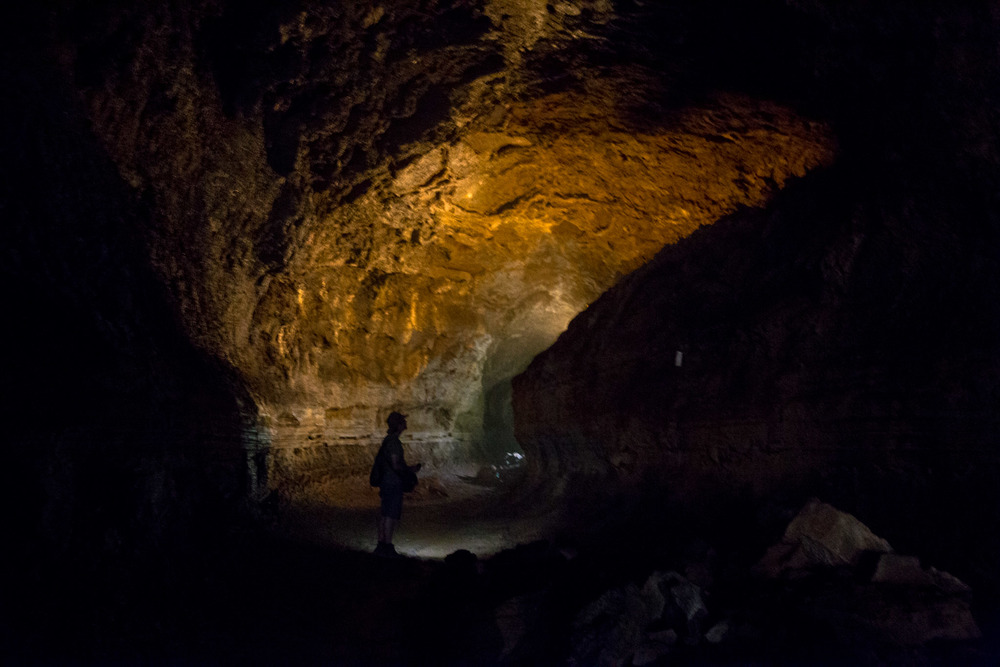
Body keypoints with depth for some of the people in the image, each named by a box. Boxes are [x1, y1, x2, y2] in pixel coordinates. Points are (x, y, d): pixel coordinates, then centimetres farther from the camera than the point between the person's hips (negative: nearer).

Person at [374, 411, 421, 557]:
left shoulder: (388, 439, 12)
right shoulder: (393, 441, -18)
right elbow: (396, 465, -22)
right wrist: (411, 469, -8)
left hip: (386, 481, 10)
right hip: (393, 483, -10)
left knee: (384, 514, 12)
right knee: (391, 515, -5)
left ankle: (381, 544, 18)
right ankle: (388, 547, -2)